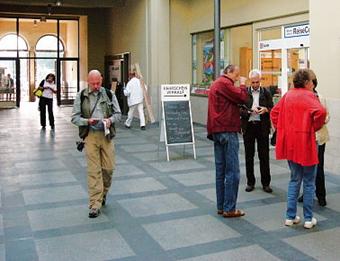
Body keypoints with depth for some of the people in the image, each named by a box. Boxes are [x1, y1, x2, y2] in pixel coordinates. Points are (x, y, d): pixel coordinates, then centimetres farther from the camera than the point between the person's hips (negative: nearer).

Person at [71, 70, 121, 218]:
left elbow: (118, 113, 11)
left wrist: (110, 120, -10)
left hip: (106, 135, 2)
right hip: (90, 135, -2)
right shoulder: (81, 96, 3)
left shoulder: (109, 94, 7)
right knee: (93, 170, -5)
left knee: (108, 168, 4)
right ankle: (95, 205, -1)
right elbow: (75, 118, 2)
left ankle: (103, 193, 32)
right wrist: (87, 121, -16)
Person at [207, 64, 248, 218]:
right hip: (227, 131, -10)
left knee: (221, 171, 11)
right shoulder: (224, 83, -10)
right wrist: (243, 84, 2)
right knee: (232, 172, -5)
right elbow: (242, 97, -13)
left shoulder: (216, 84, 21)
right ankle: (229, 209, -1)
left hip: (217, 130, 10)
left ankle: (221, 207, 16)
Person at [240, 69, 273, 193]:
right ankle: (250, 182, 19)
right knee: (249, 156, 7)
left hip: (262, 127, 0)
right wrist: (249, 111, -18)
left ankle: (266, 183, 14)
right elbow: (239, 110, -1)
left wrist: (266, 110, -16)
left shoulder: (266, 93, 5)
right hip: (248, 126, 0)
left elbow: (272, 109, 5)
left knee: (264, 156, 3)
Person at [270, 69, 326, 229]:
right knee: (309, 182, 8)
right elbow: (320, 112, -26)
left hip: (290, 143, 6)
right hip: (305, 143, -6)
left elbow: (274, 112, 12)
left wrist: (281, 129, 11)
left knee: (294, 180, 17)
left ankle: (290, 217, 18)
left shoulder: (288, 95, 7)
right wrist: (315, 127, -11)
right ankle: (308, 219, 14)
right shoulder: (308, 95, -11)